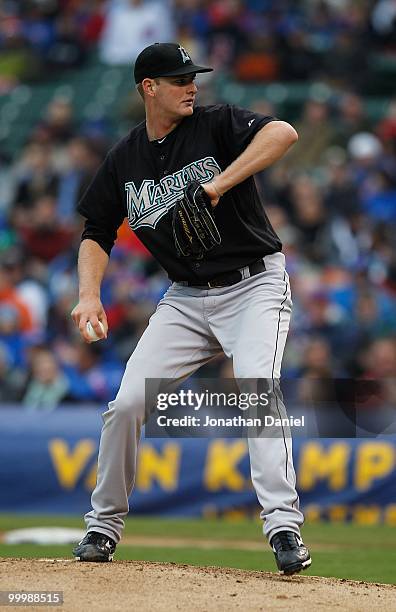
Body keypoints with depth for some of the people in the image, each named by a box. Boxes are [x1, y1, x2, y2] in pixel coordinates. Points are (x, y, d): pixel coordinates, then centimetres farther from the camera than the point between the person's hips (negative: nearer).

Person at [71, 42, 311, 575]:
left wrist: (217, 186, -34)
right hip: (185, 299, 4)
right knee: (127, 403, -4)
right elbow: (97, 233, 11)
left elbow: (283, 133, -28)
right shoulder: (124, 161, 4)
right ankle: (104, 525, 13)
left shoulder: (215, 125, -9)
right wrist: (90, 295, -7)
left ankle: (284, 529, -27)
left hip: (254, 287, -4)